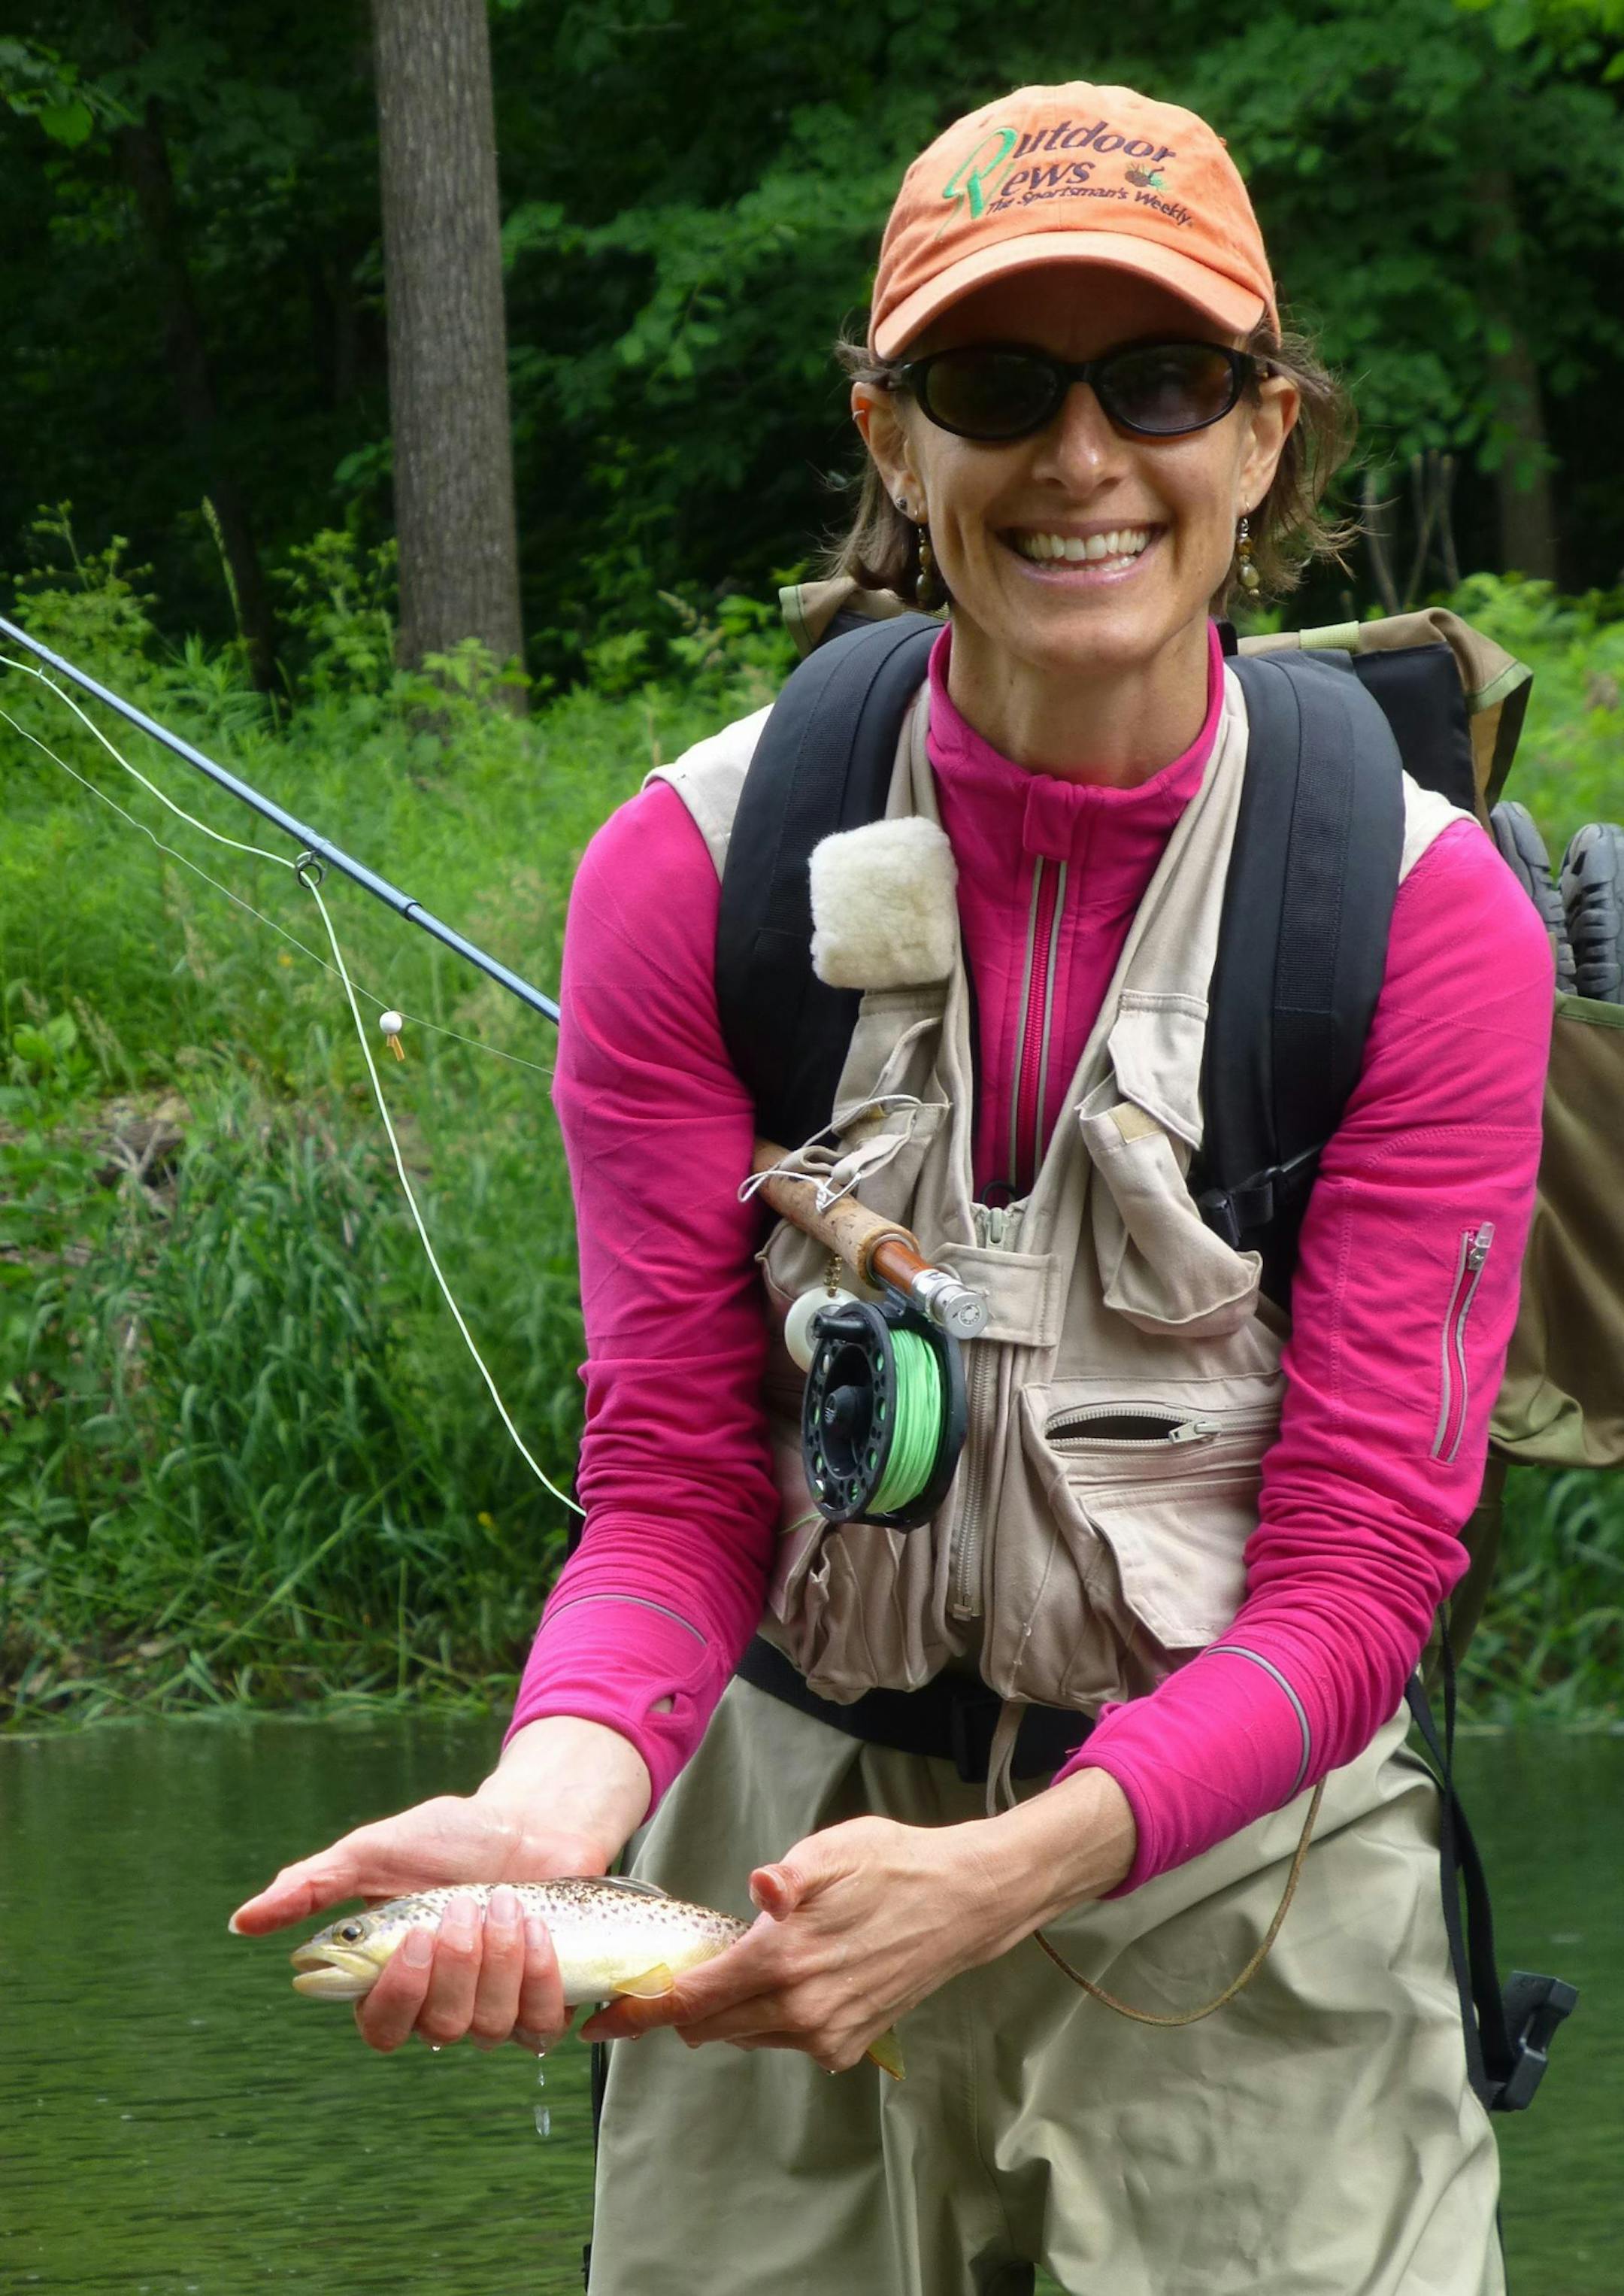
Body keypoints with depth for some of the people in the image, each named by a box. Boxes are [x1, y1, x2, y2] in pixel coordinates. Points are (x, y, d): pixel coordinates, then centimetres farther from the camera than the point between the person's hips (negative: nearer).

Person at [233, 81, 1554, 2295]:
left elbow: (1358, 1571, -11)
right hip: (785, 1845, 1)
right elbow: (673, 1485, -6)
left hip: (1239, 1875, -1)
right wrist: (546, 1806, -28)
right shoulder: (695, 870, -6)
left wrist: (999, 1871, -28)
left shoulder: (1426, 917, -9)